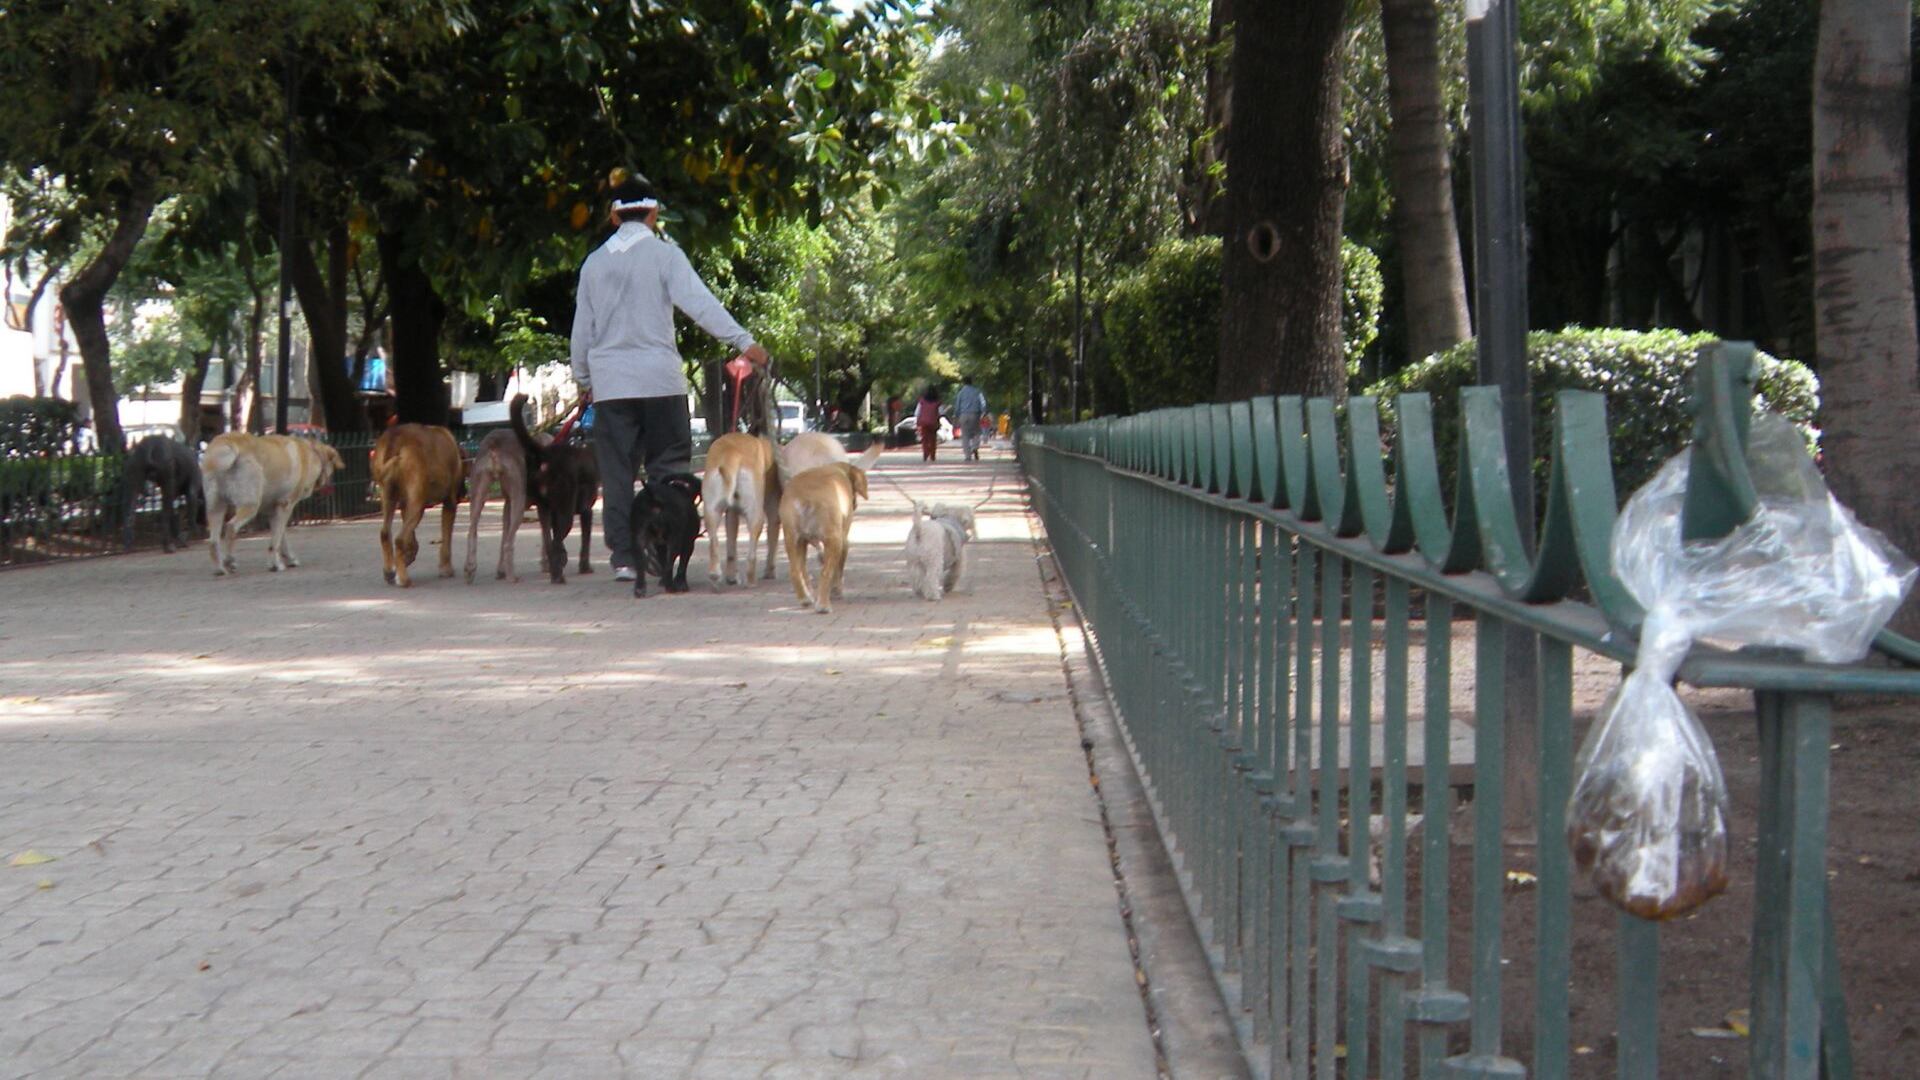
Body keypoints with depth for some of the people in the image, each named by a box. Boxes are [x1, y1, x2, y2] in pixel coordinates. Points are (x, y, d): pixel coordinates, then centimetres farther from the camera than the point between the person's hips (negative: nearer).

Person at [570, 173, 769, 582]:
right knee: (668, 469, 4)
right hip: (658, 378, -3)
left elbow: (582, 326, 16)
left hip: (609, 381, 3)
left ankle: (622, 557, 3)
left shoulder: (595, 262, 11)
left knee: (616, 473, 5)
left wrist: (582, 378, 27)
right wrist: (744, 341, -19)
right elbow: (699, 302, -14)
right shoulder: (663, 254, -2)